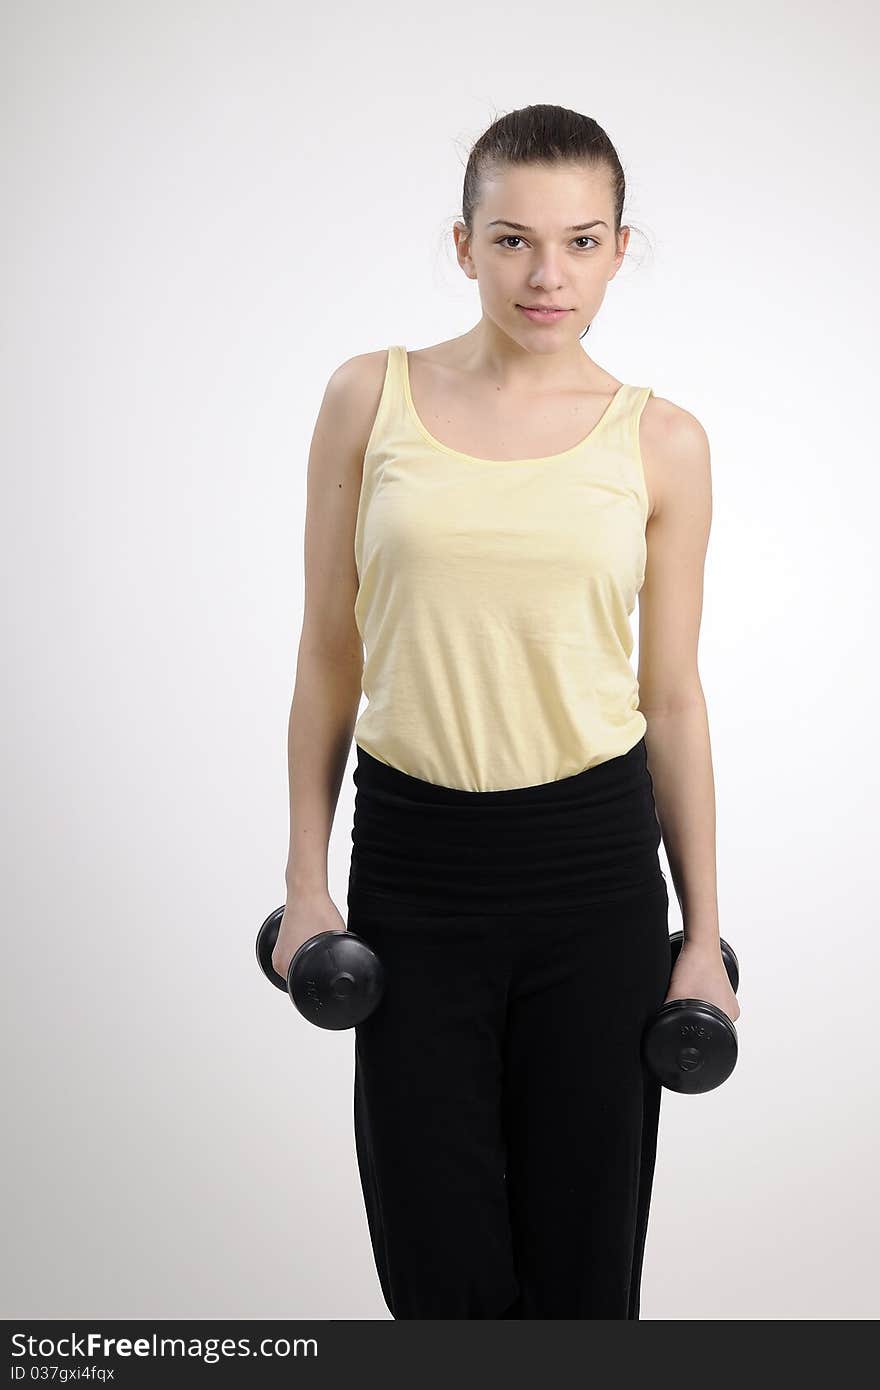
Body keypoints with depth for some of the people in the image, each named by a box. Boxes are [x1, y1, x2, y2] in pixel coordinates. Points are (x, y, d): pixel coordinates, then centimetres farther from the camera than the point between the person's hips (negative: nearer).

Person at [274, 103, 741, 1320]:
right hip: (413, 859, 0)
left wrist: (705, 932, 2)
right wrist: (306, 877, 1)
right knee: (439, 1266, 6)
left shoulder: (661, 442, -1)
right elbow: (330, 652, 3)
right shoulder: (369, 400, -1)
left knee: (581, 1260, 9)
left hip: (594, 862, 0)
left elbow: (672, 696, 2)